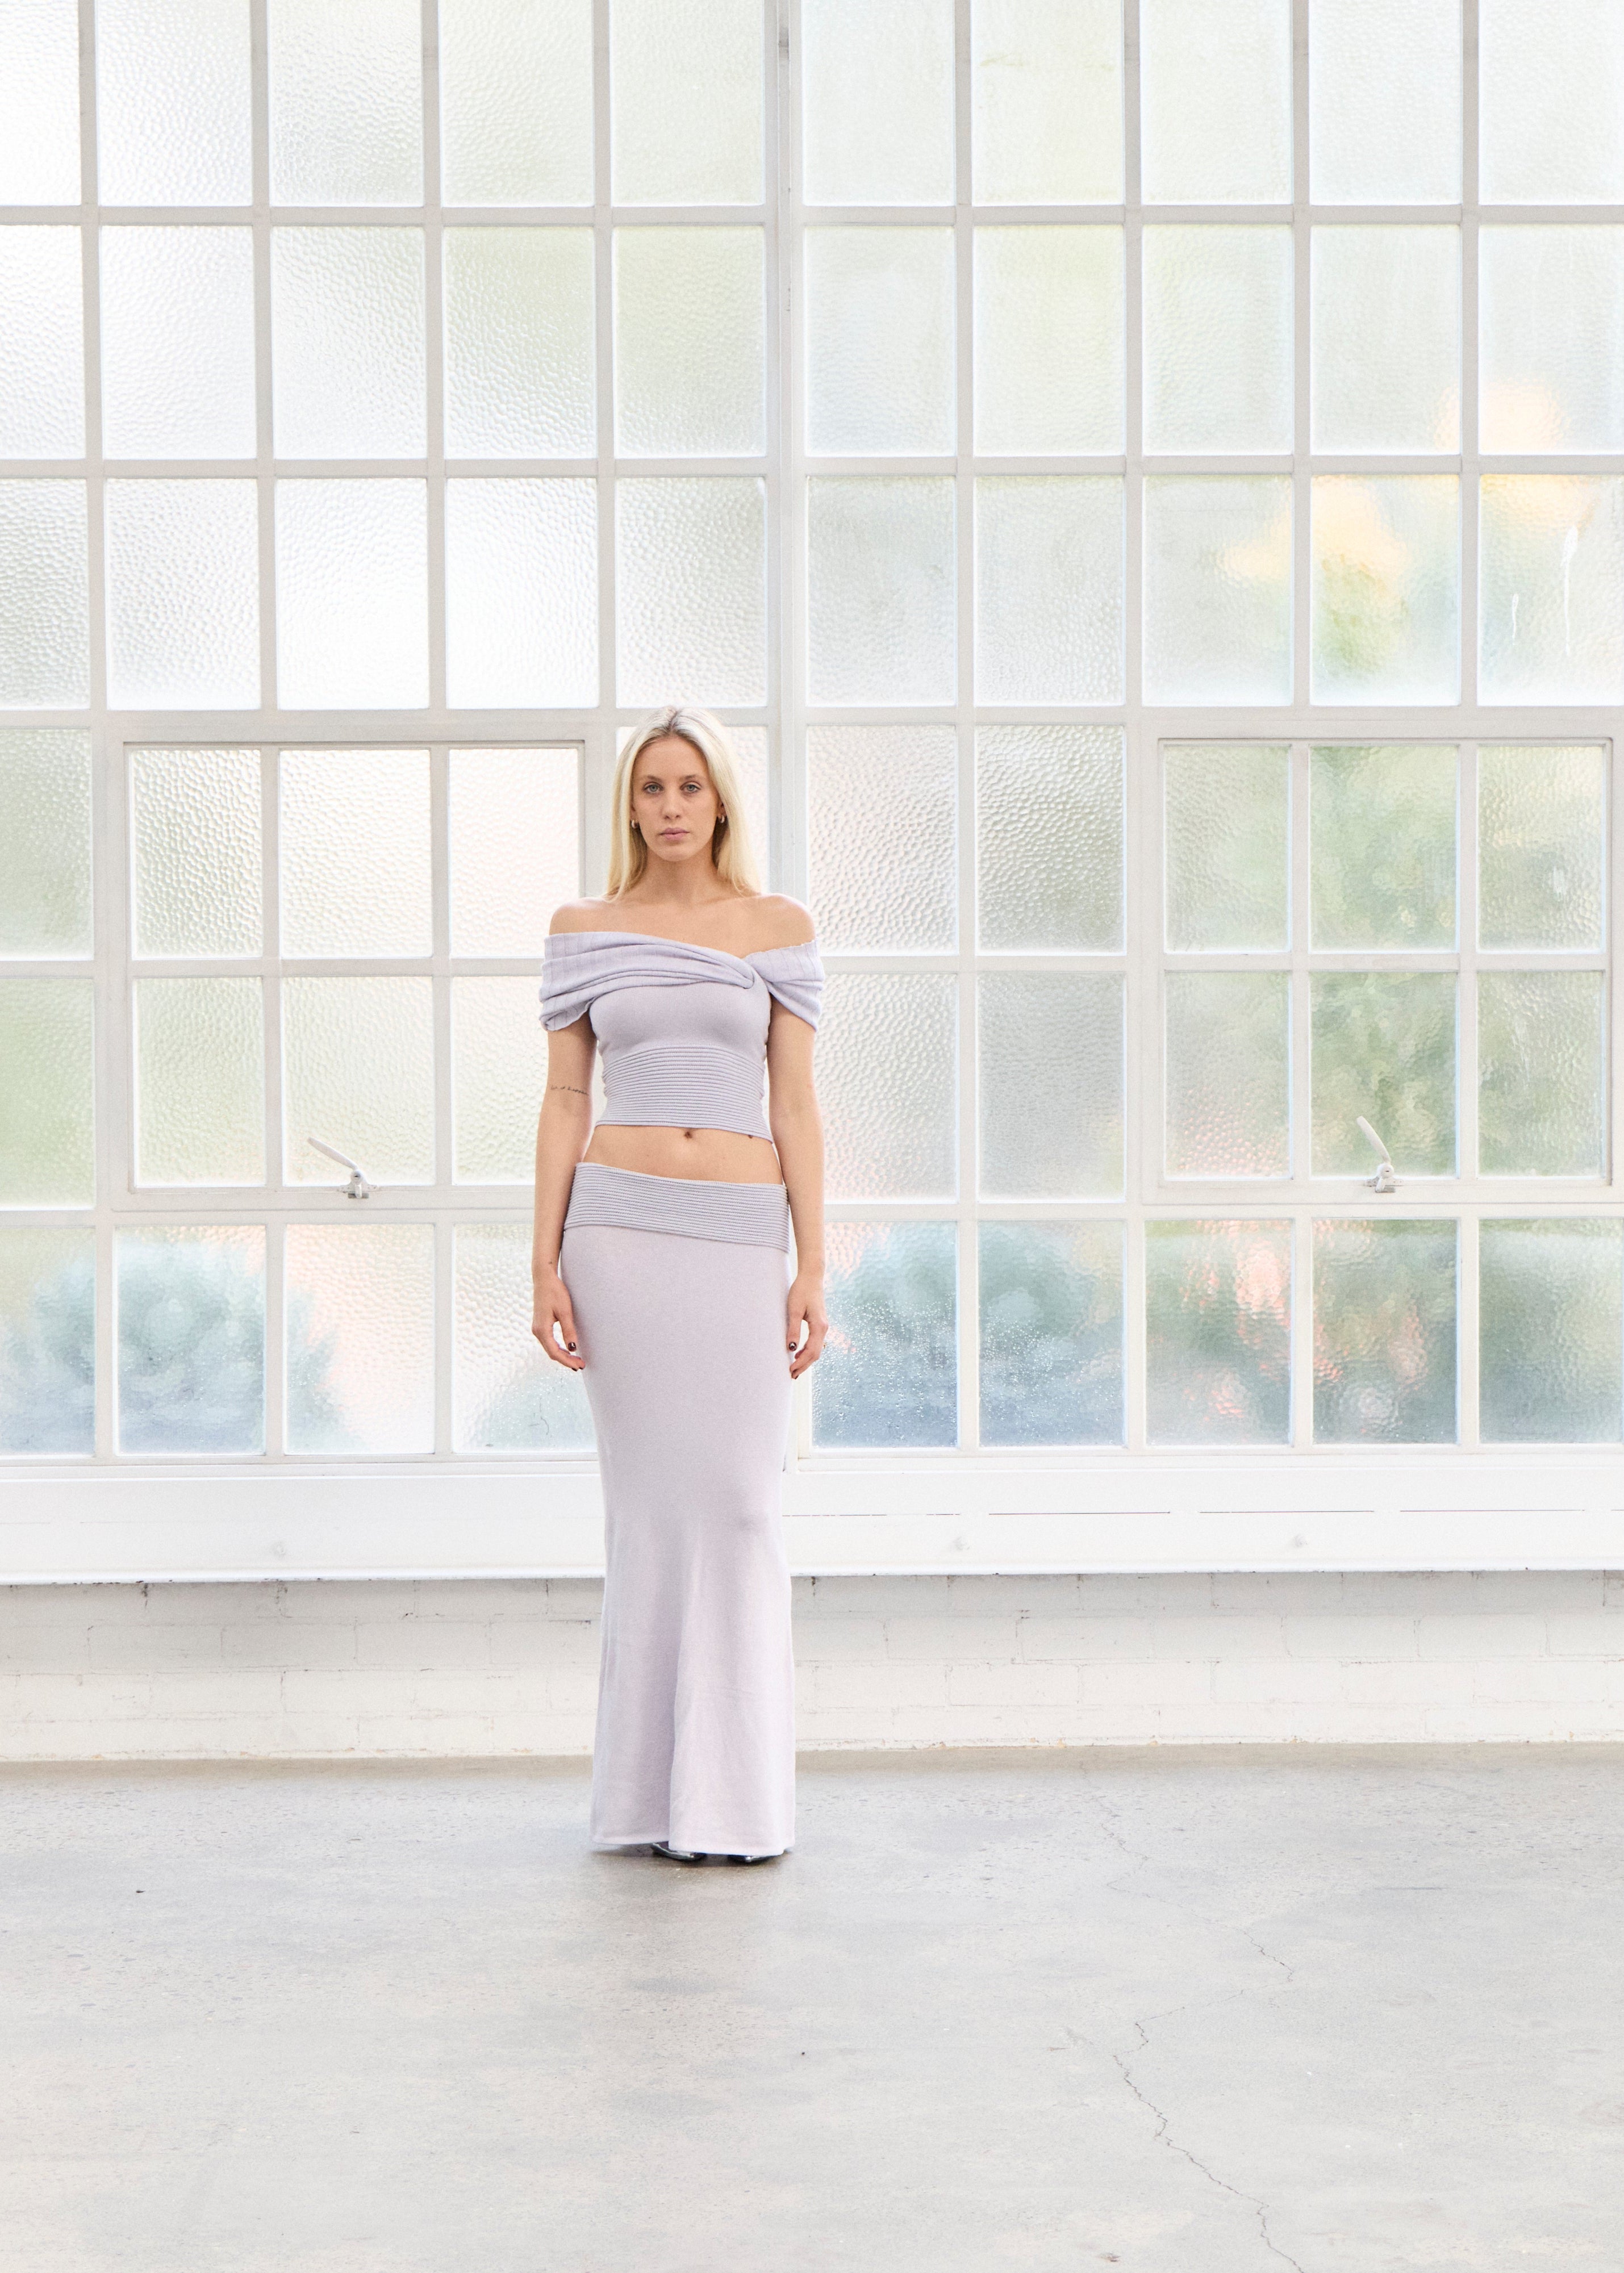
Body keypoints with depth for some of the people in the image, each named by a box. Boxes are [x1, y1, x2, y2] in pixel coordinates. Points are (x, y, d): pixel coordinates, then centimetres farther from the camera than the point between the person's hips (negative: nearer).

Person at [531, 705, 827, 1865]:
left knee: (738, 1508, -1)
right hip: (620, 1230, 0)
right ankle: (649, 1789, 12)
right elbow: (565, 1100, 5)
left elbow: (796, 1103, 3)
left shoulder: (779, 927, 6)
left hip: (740, 1239, 0)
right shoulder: (584, 930, 7)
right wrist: (547, 1267, -2)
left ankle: (736, 1795, 8)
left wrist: (813, 1271, -3)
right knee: (650, 1505, 3)